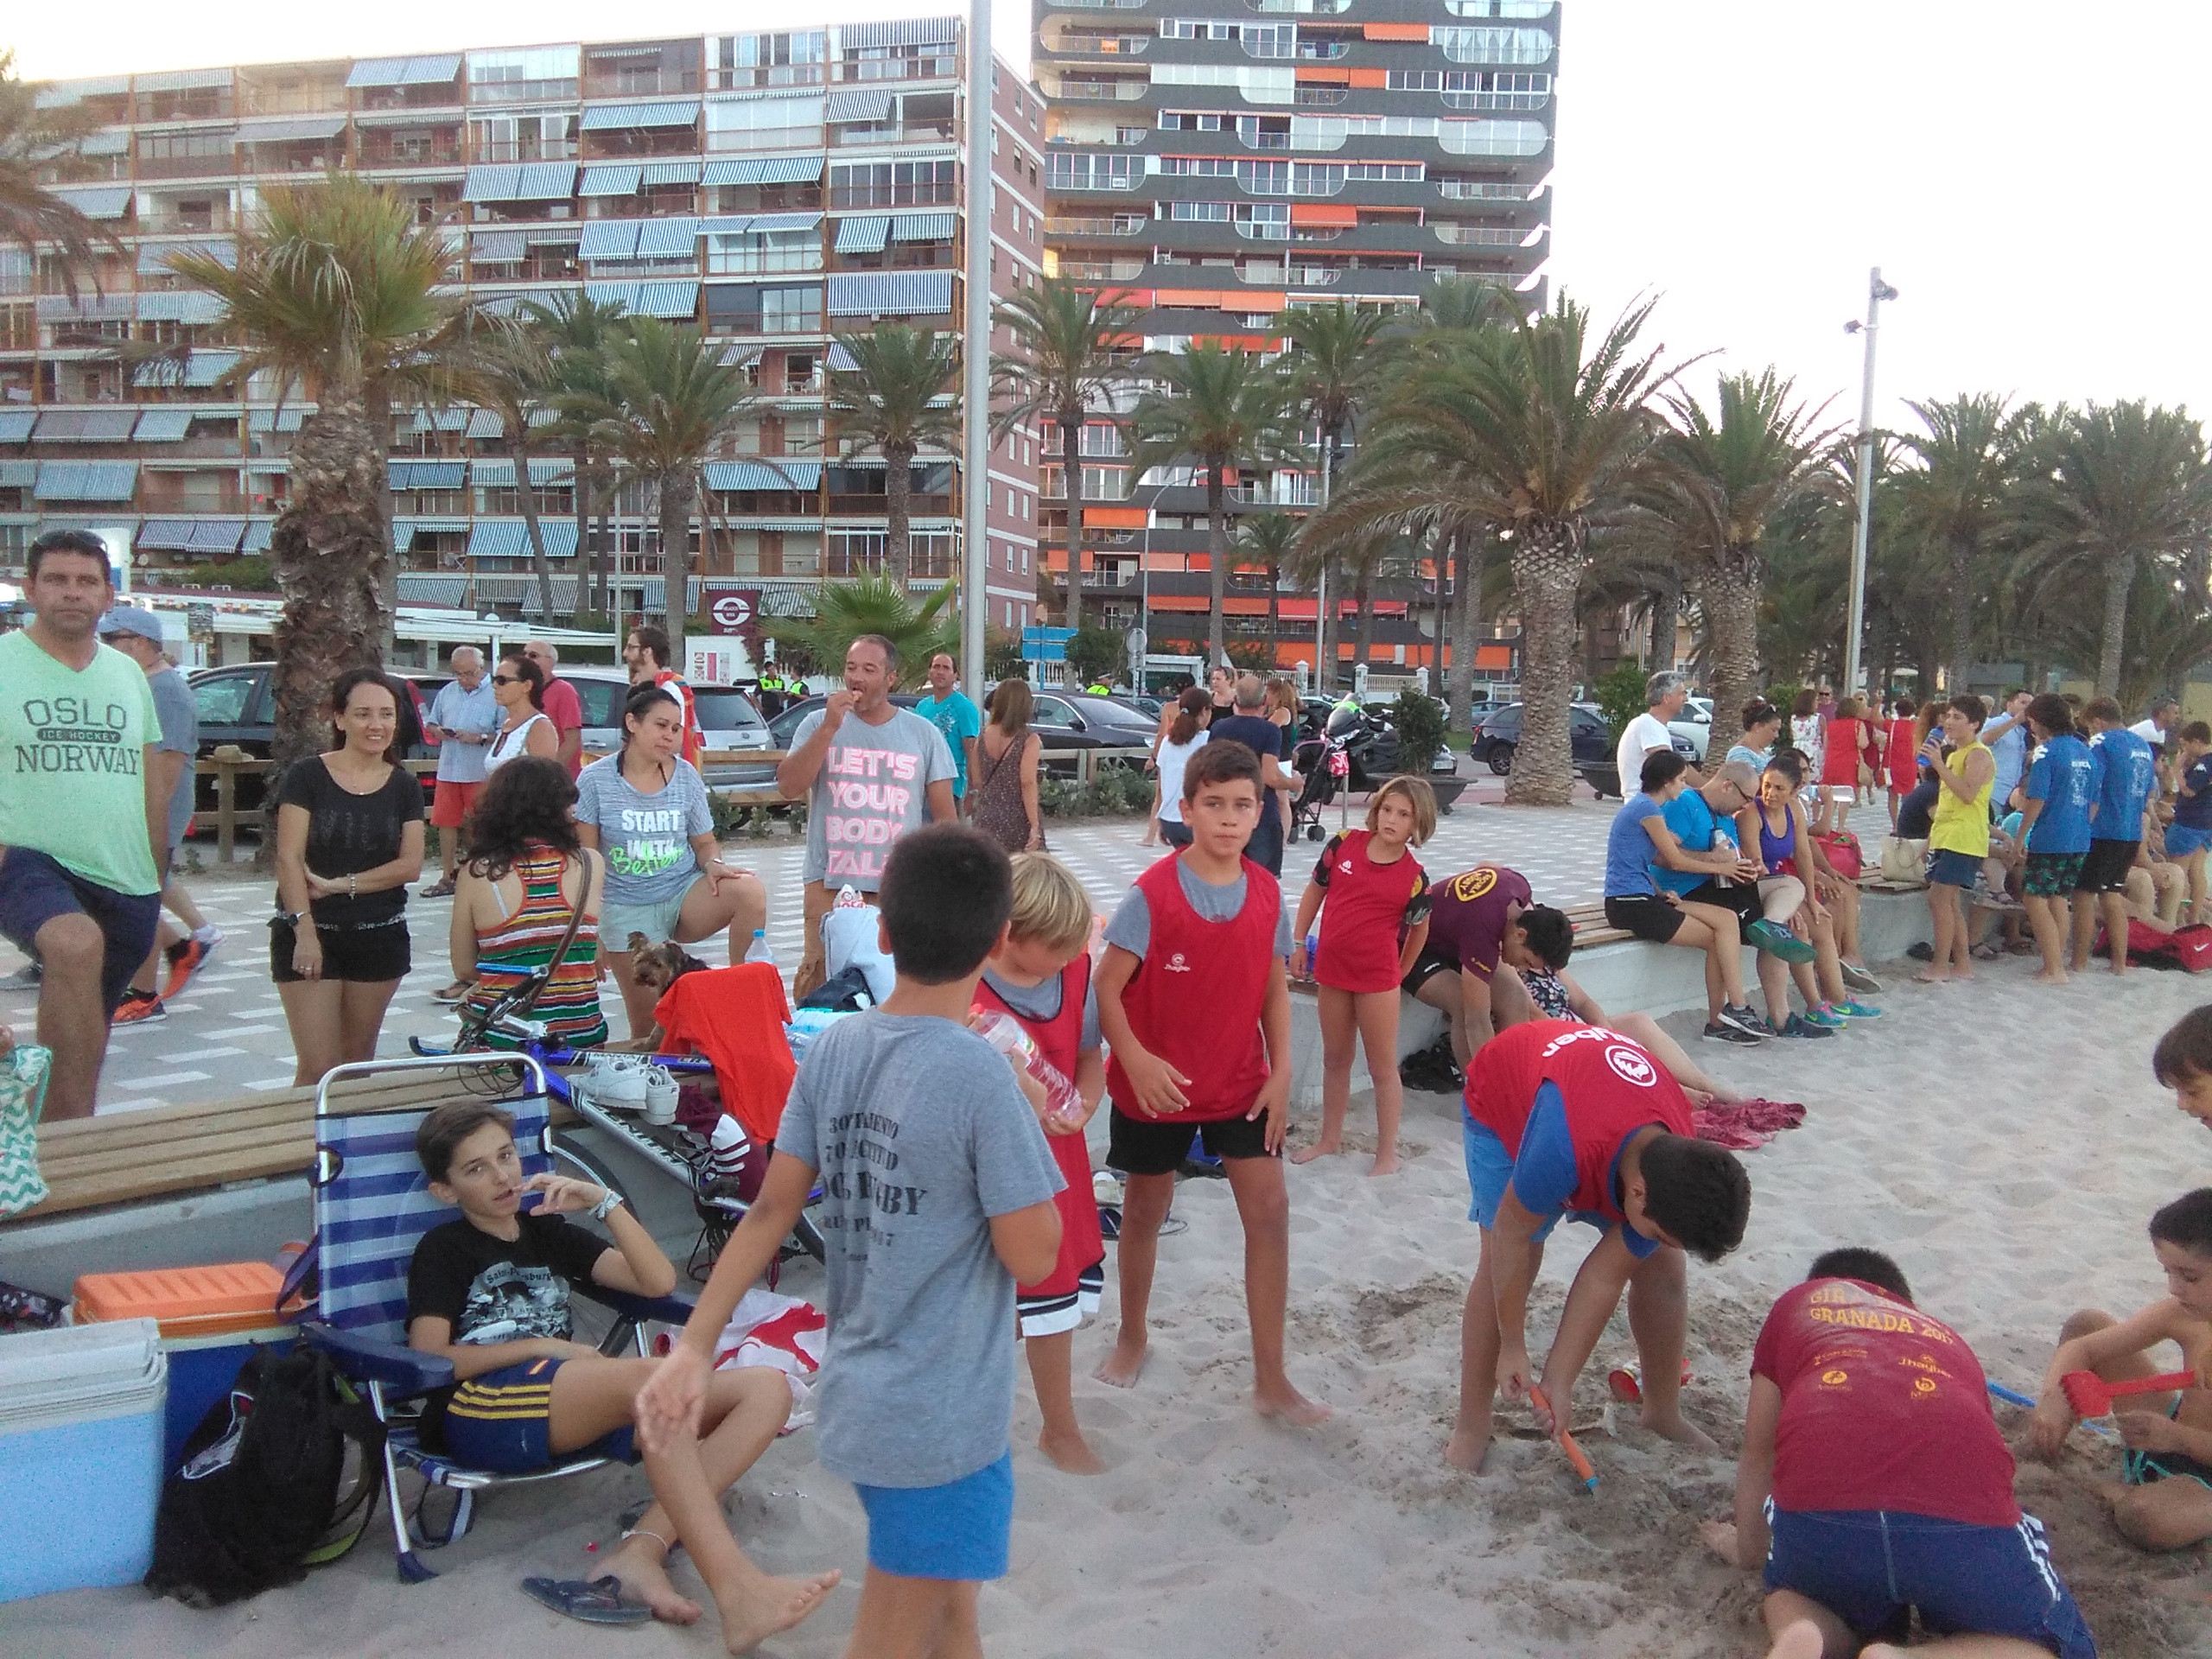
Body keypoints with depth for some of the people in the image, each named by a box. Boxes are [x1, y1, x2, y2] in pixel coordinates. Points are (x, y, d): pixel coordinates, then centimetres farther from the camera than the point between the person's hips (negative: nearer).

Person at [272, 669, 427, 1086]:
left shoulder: (404, 786, 5)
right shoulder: (306, 776, -4)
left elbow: (410, 865, -2)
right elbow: (289, 858, -9)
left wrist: (339, 885, -12)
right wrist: (305, 929, -18)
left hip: (379, 937, 3)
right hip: (309, 933, -3)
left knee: (359, 1059, 12)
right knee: (317, 1067, -6)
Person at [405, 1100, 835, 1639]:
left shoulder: (548, 1231, 26)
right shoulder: (442, 1250, 14)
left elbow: (658, 1282, 15)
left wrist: (604, 1201, 6)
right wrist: (540, 1347, -5)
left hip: (573, 1409, 6)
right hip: (478, 1410, -6)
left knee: (767, 1388, -14)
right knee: (651, 1376, -36)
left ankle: (642, 1551, -35)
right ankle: (735, 1591, -47)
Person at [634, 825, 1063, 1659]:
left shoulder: (834, 1048, -3)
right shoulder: (980, 1075, -23)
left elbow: (772, 1210, -2)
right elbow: (1033, 1257, -18)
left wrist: (695, 1347, 3)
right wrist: (1029, 1119, -6)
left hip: (861, 1395, 7)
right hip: (942, 1422, -6)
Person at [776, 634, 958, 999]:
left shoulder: (924, 734, 6)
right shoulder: (818, 724, 6)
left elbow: (944, 815, 8)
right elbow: (789, 787, -7)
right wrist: (830, 726, -13)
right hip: (830, 883, 0)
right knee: (819, 981, -1)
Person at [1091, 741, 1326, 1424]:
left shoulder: (1267, 894, -4)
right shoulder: (1153, 894, -17)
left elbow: (1274, 988, 4)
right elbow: (1107, 988, -15)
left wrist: (1281, 1071, -4)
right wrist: (1134, 1059, -26)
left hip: (1241, 1082, 3)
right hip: (1157, 1085, -3)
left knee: (1269, 1208, -2)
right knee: (1146, 1210, 14)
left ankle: (1271, 1380, 9)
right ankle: (1132, 1339, 39)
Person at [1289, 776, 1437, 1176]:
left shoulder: (1415, 876, -10)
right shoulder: (1344, 843, -4)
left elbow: (1419, 928, 5)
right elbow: (1315, 891, 7)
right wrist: (1298, 942, 7)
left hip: (1377, 977, -3)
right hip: (1331, 970, 4)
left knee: (1382, 1067, 6)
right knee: (1335, 1059, 18)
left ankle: (1387, 1154, 16)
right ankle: (1330, 1139, 32)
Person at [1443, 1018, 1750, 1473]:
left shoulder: (1677, 1168, -28)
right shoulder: (1563, 1148, -47)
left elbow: (1605, 1278, -20)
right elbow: (1513, 1236, -29)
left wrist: (1559, 1383, -19)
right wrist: (1512, 1348, -18)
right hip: (1503, 1098, -4)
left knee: (1663, 1268, -1)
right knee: (1502, 1268, -16)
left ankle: (1663, 1412, 20)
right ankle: (1470, 1428, -1)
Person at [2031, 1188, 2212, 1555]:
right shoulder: (2179, 1315, -9)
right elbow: (2081, 1347, -7)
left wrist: (2178, 1438, -32)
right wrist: (2054, 1397, -26)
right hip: (2169, 1431, 7)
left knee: (2145, 1519, -40)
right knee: (2086, 1324, -1)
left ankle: (2120, 1493, -1)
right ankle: (2045, 1439, 10)